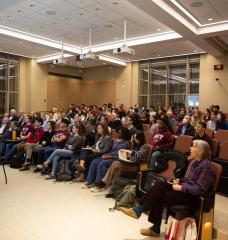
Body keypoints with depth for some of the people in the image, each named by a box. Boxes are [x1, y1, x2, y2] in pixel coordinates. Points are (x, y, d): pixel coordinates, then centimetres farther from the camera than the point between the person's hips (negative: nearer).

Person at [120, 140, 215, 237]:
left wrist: (181, 187, -19)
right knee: (159, 185, -11)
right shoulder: (195, 162, 10)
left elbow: (200, 189, -24)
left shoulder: (205, 166, -18)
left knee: (160, 197, -17)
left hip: (193, 196, -8)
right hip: (184, 189, 8)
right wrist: (179, 181, 2)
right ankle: (139, 209, -13)